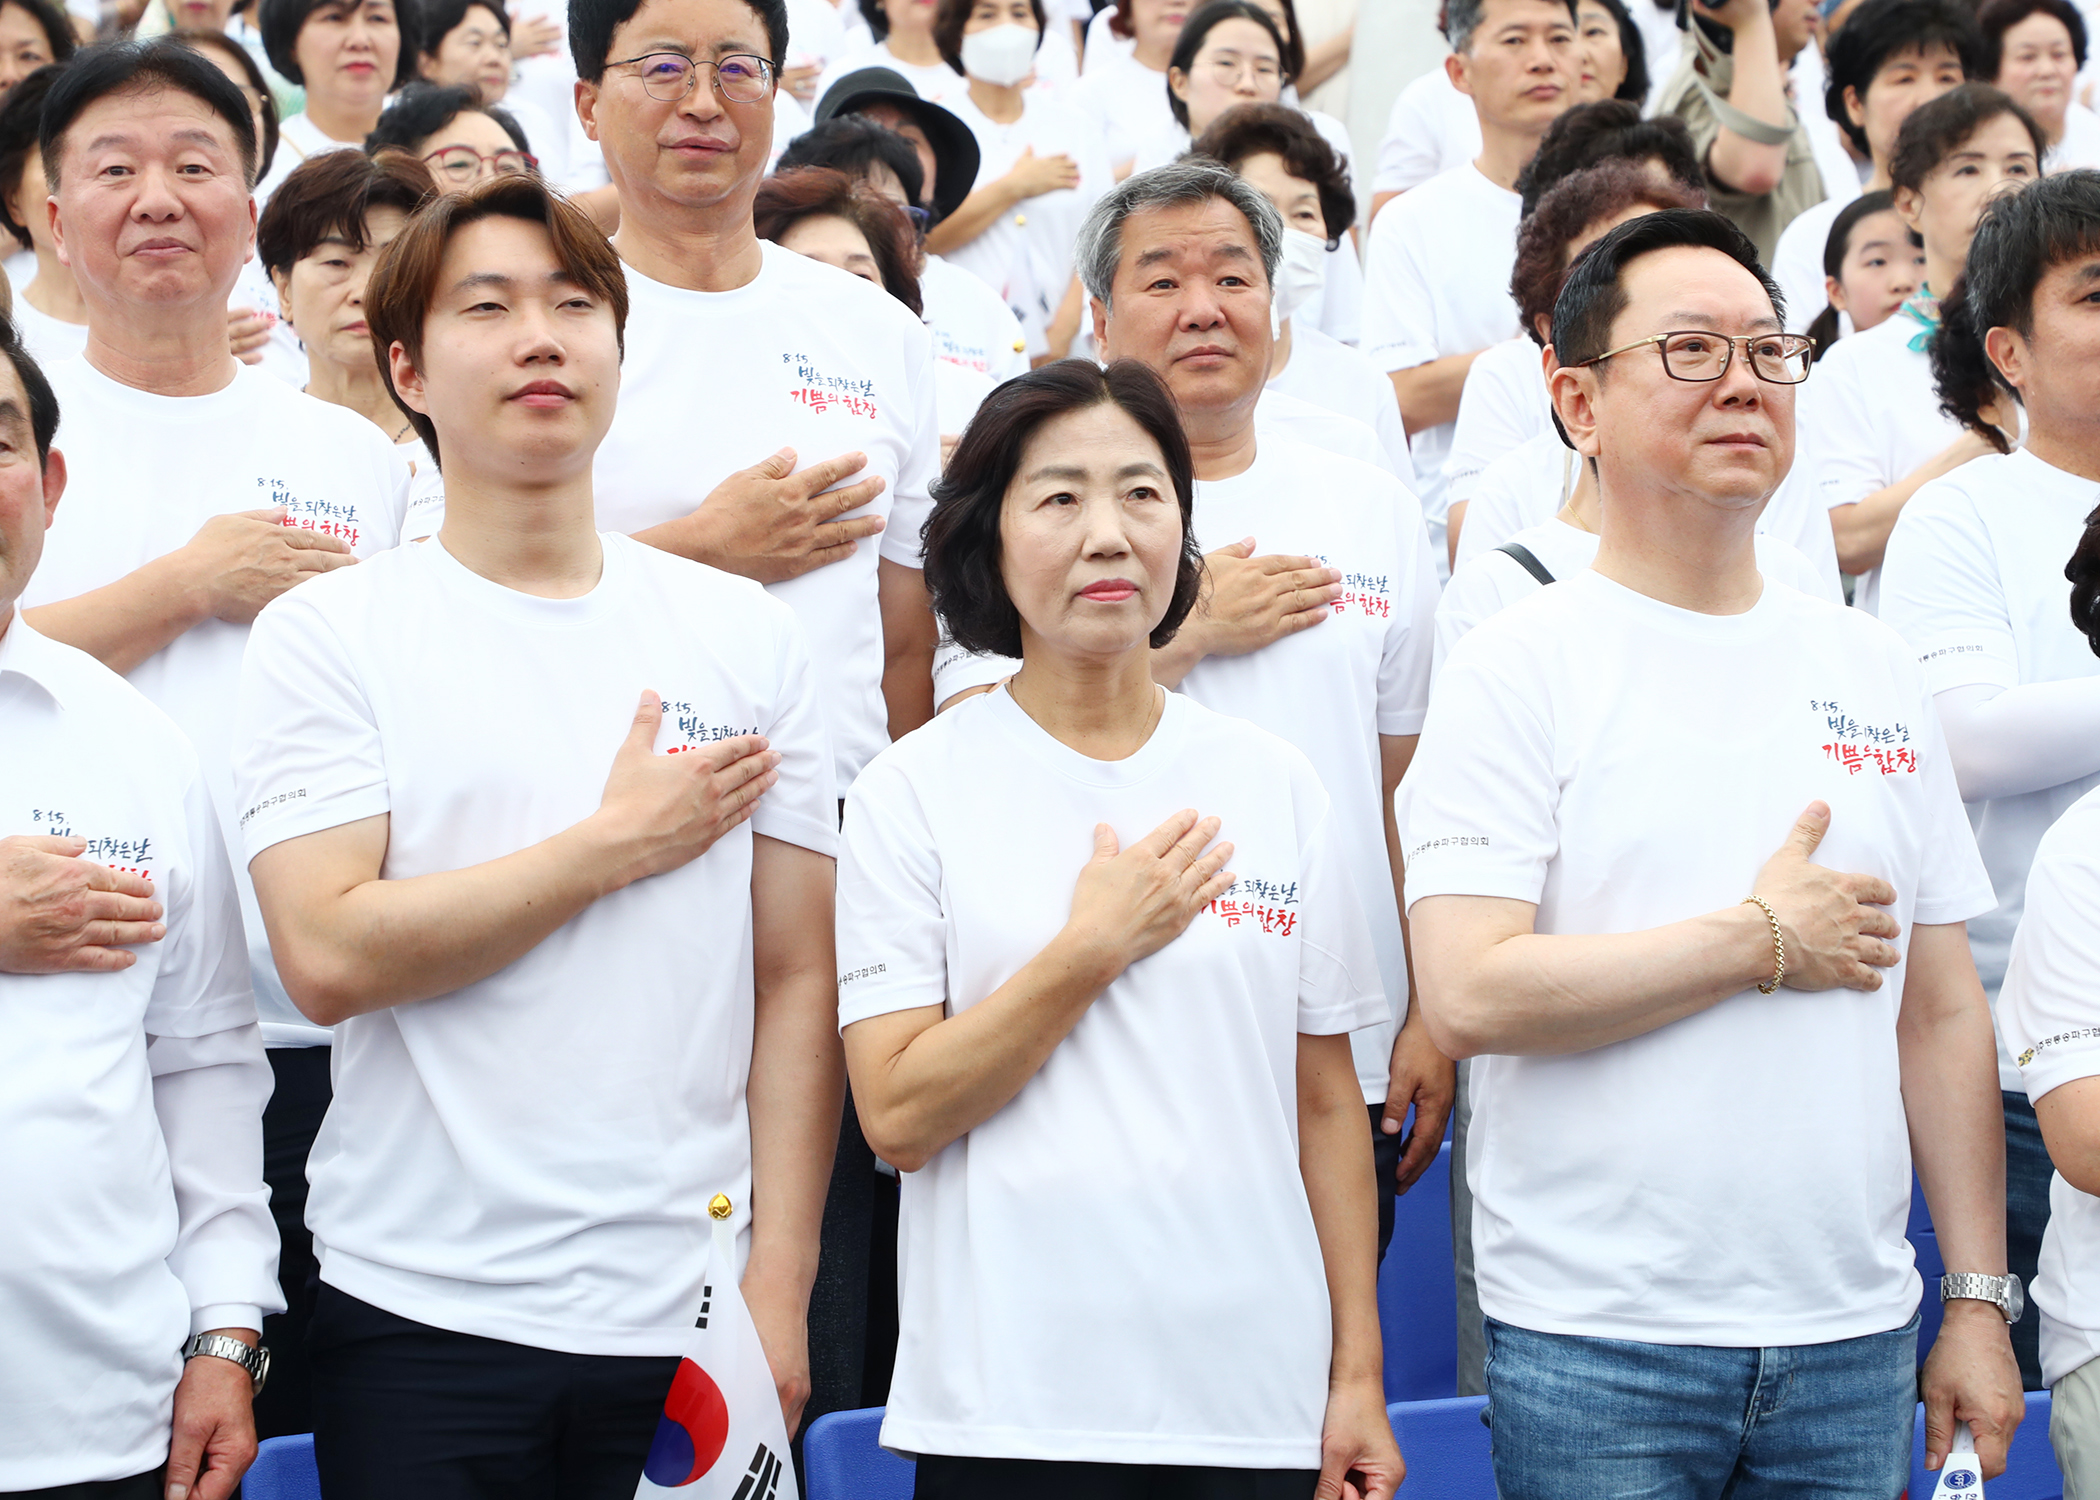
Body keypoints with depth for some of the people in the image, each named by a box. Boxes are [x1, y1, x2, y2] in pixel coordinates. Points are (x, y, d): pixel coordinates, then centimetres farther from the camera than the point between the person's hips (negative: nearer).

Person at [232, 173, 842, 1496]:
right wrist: (618, 841, -7)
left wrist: (779, 1295, -4)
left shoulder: (751, 638, 7)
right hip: (425, 1318, -2)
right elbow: (331, 958, -12)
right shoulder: (330, 635, 0)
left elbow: (798, 981, 4)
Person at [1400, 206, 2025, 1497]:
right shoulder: (1520, 667, -4)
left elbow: (1942, 1013, 12)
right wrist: (1763, 941, -10)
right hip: (1596, 1342, -4)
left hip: (1853, 1340, 4)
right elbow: (1469, 996, -15)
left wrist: (1981, 1299, 8)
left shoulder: (1877, 672, 11)